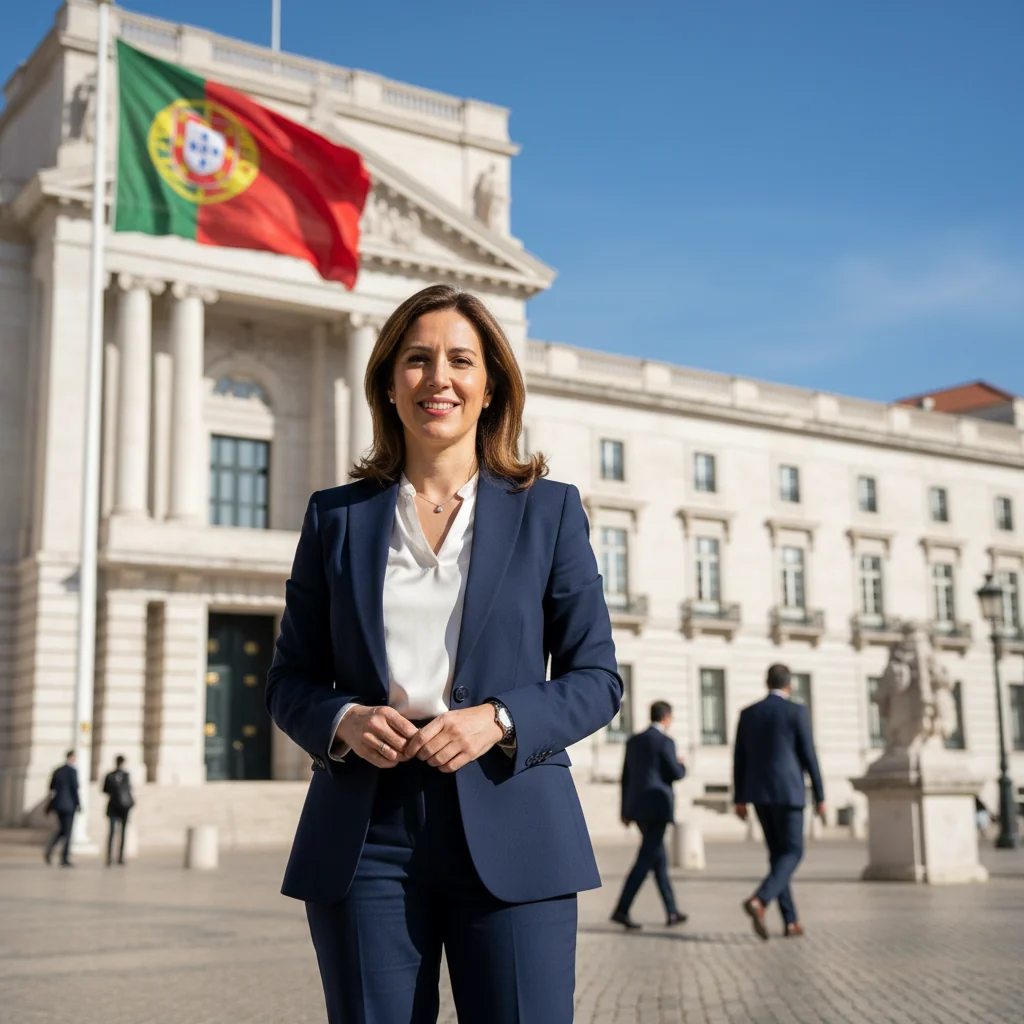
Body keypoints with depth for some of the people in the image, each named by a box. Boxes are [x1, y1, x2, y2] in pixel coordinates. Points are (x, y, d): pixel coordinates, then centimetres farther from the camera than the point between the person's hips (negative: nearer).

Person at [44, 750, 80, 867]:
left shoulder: (57, 771, 9)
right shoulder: (73, 771, -10)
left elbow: (51, 787, 11)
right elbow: (75, 788, -13)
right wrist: (78, 804, -7)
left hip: (58, 804, 6)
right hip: (69, 805, -6)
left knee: (61, 830, 17)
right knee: (67, 832, 0)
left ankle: (48, 850, -4)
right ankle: (65, 860, 1)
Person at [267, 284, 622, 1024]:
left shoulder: (550, 511, 7)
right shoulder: (336, 518, 10)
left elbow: (596, 678, 5)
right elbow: (290, 678, 12)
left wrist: (499, 720, -13)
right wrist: (342, 720, -9)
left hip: (508, 832, -1)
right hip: (365, 837, 1)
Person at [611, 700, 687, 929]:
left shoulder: (634, 741, 12)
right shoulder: (665, 741, -9)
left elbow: (626, 777, 13)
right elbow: (675, 774, -10)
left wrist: (626, 811, 16)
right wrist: (682, 766, 14)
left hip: (637, 807, 8)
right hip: (657, 806, -8)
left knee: (659, 859, 15)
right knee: (645, 861, -7)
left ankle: (672, 912, 20)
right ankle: (621, 910, -14)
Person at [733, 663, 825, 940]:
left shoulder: (748, 713, 8)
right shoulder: (797, 712, -5)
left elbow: (739, 759, 8)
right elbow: (809, 757, -6)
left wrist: (739, 799, 12)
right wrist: (820, 797, 1)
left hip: (758, 793, 5)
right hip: (787, 792, -5)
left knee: (778, 854, 14)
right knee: (792, 854, 0)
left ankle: (790, 922, 12)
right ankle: (759, 901, -23)